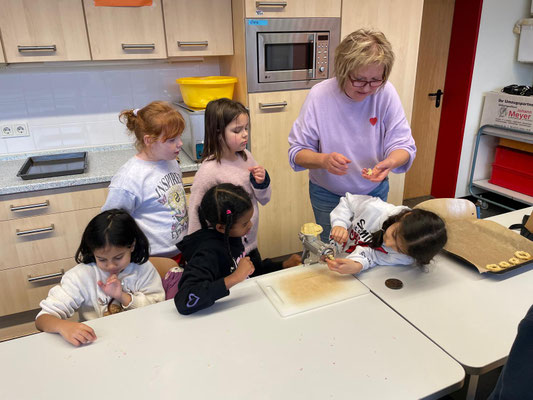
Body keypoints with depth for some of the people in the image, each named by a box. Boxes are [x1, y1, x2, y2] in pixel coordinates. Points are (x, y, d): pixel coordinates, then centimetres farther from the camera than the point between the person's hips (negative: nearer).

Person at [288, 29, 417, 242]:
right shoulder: (319, 95, -20)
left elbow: (404, 145, -12)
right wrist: (323, 160, -38)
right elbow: (297, 152, -17)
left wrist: (390, 162, -35)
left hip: (374, 192, 2)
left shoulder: (386, 93, -17)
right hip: (327, 194, -1)